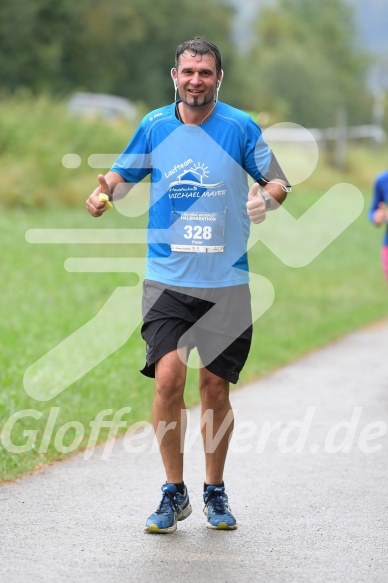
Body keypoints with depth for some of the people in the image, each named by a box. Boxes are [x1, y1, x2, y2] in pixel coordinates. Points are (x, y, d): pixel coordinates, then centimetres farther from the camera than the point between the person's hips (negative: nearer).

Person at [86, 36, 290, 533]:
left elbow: (277, 180, 6)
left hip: (226, 282, 0)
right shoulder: (154, 127, 3)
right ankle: (173, 493, 0)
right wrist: (104, 191, -6)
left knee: (215, 386, 4)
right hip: (167, 280, 0)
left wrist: (266, 198, -17)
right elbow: (123, 174, 16)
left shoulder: (240, 128, -1)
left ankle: (214, 492, 23)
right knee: (168, 377, -15)